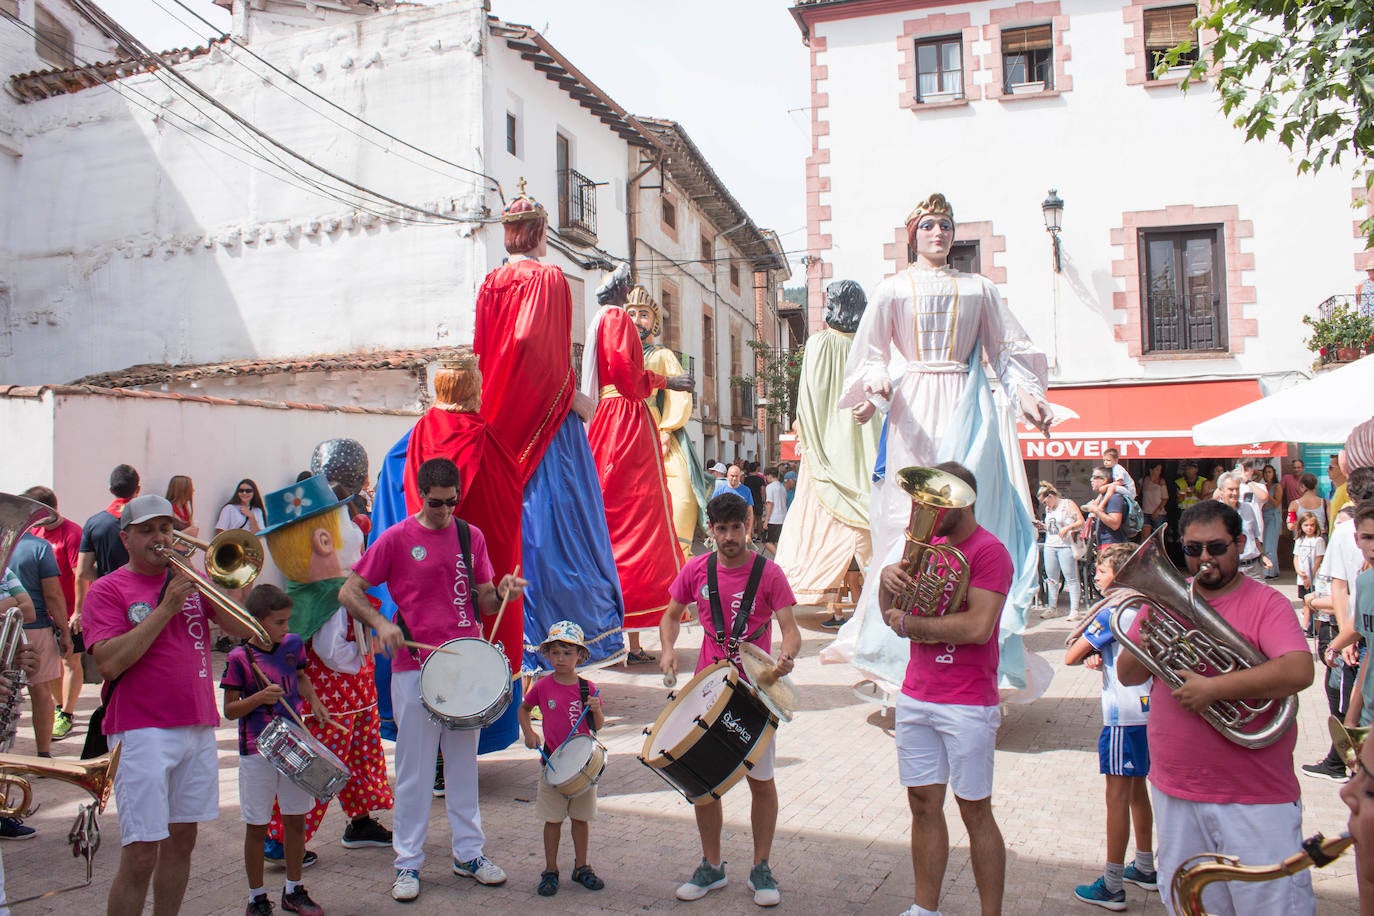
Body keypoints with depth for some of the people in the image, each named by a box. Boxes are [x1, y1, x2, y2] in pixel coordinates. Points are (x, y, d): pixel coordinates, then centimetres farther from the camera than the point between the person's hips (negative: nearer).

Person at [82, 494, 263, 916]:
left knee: (182, 841, 14)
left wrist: (203, 580, -9)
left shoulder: (191, 580, 11)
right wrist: (165, 608, -17)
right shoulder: (108, 590, -1)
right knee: (141, 855, -6)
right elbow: (109, 663, -15)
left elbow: (244, 628, 2)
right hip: (142, 733, -5)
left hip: (198, 726, 5)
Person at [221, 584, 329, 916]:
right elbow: (230, 710, -9)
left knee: (296, 820, 13)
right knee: (257, 826, 6)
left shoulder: (292, 645, 0)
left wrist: (314, 702, 5)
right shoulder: (239, 658, -13)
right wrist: (260, 697, -25)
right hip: (257, 752, -4)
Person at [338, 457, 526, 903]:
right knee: (415, 768, 5)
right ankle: (408, 862, 18)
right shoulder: (396, 539, -3)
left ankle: (468, 853, 25)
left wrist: (500, 590, -10)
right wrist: (380, 623, -18)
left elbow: (482, 603, 12)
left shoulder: (471, 536, 7)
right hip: (415, 667, -3)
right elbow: (349, 592, -2)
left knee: (464, 762, 13)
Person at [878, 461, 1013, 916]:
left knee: (975, 811, 3)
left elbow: (978, 628, -23)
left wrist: (908, 623, -13)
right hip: (915, 696, 7)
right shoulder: (930, 545, 11)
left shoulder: (989, 551, -11)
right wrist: (889, 577, -10)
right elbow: (890, 613, 11)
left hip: (967, 704, -7)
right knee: (924, 803, 12)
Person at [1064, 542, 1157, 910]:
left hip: (1123, 717, -9)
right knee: (1137, 790, 20)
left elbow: (1070, 657, -15)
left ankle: (1111, 887, 2)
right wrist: (1096, 654, -1)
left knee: (1118, 796, -4)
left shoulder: (1111, 612, -15)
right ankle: (1145, 868, 32)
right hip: (1146, 710, 9)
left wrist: (1081, 646, 5)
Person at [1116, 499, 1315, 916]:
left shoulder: (1265, 603, -6)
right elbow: (1127, 675, 8)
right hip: (1175, 792, 4)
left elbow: (1299, 672, -23)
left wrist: (1214, 687, -26)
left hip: (1256, 796, -4)